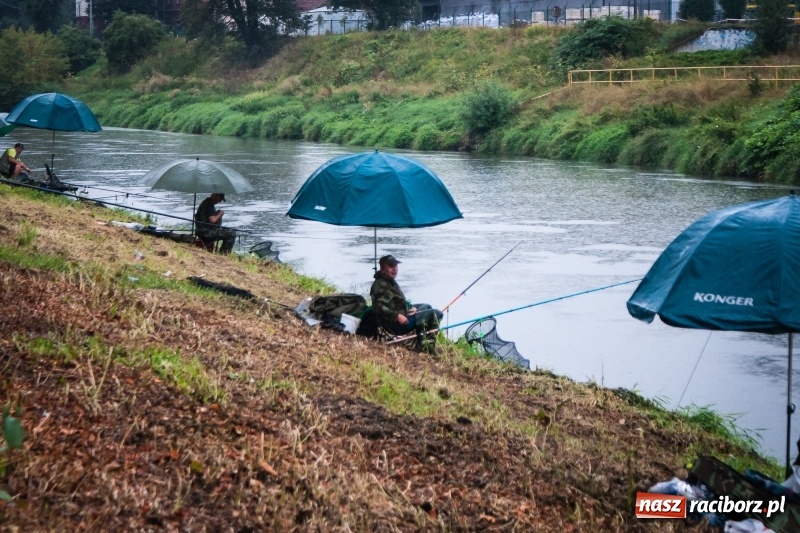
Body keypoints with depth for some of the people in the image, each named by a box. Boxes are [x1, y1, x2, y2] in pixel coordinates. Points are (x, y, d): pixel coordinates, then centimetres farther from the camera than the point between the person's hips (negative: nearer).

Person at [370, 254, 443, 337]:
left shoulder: (390, 281, 13)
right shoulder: (381, 285, -21)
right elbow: (378, 307, -31)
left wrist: (410, 307, 7)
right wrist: (397, 316, -31)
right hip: (397, 325, -11)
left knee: (427, 307, 32)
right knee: (436, 314, -13)